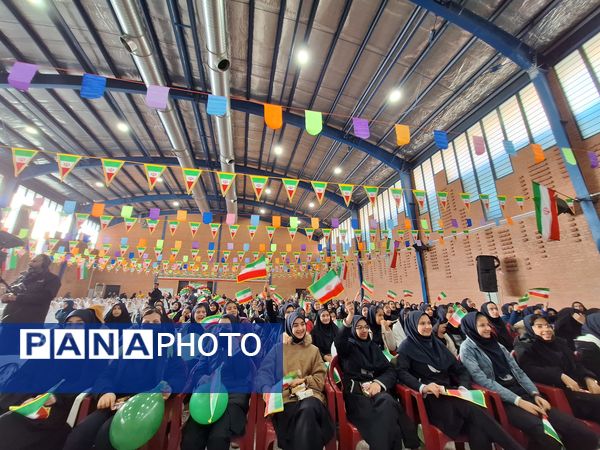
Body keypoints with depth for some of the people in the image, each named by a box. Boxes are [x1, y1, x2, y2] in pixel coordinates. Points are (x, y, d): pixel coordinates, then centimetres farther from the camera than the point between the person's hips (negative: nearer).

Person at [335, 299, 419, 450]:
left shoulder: (374, 347, 20)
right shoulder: (348, 345, 6)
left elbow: (390, 370, 11)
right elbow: (339, 342, -19)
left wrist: (379, 383, -12)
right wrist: (349, 318, -35)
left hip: (376, 388, 3)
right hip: (355, 391, -3)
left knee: (388, 404, -29)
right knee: (377, 414, -31)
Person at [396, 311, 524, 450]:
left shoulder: (437, 343, 15)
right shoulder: (407, 347, -3)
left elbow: (460, 368, 14)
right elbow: (402, 373, -15)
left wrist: (463, 387, -7)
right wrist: (422, 387, -31)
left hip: (449, 392, 5)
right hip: (430, 397, -5)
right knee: (472, 410, -26)